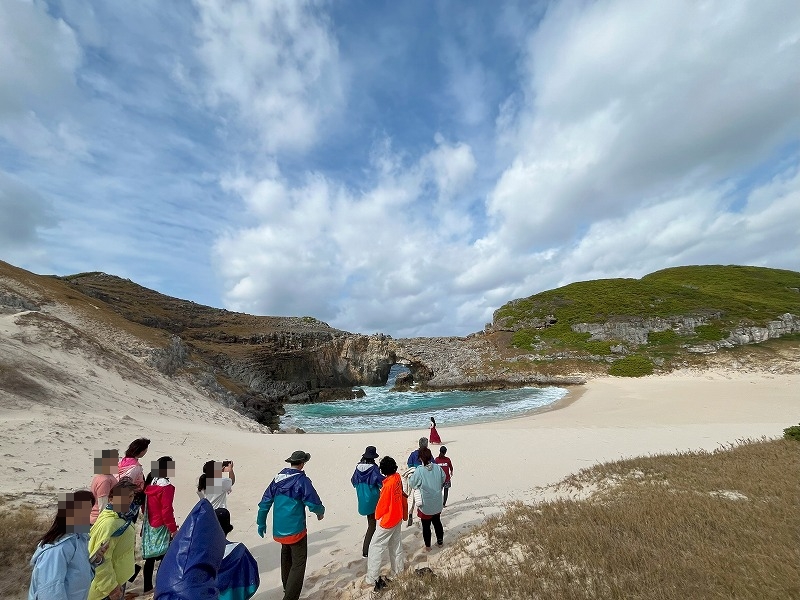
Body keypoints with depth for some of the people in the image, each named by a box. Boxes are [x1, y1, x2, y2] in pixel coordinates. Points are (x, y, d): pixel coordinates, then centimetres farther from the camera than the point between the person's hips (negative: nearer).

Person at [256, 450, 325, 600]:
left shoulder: (278, 478, 1)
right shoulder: (301, 480, -17)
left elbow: (265, 502, 6)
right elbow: (314, 503, -16)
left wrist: (261, 522, 18)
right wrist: (320, 513, 5)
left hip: (279, 529, 8)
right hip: (295, 529, -7)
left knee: (286, 557, 27)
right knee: (298, 563, 4)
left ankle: (287, 587, 45)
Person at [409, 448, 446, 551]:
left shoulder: (419, 470, -25)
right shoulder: (437, 467, -14)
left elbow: (412, 483, -12)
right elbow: (443, 479, 2)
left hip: (425, 504, -4)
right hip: (437, 503, 4)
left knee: (426, 525, 15)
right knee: (437, 522, 25)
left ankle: (427, 546, 29)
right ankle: (440, 541, 39)